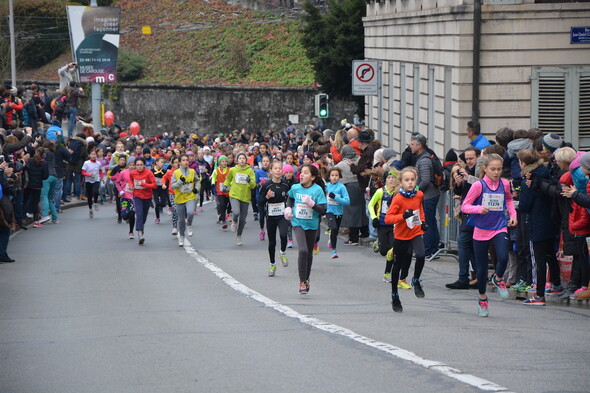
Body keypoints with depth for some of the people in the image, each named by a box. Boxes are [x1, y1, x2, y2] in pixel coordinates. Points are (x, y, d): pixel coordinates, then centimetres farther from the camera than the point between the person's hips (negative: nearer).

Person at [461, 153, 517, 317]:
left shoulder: (504, 184, 1)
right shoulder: (478, 185, -9)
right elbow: (464, 206, -8)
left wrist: (513, 214, 10)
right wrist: (479, 209, -25)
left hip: (499, 228, 1)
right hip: (481, 230, -1)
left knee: (503, 257, -25)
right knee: (481, 267, 8)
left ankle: (498, 279, 9)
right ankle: (482, 299, 29)